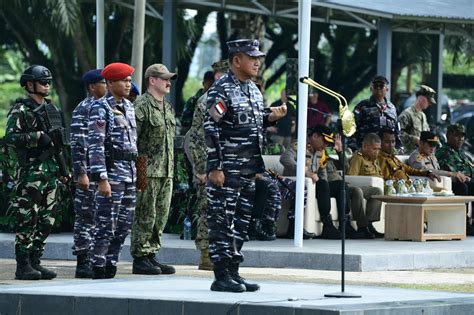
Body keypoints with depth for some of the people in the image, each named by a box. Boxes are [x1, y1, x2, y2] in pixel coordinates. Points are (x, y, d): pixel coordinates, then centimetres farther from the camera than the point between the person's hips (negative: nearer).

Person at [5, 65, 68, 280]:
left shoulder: (51, 109, 17)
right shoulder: (20, 110, -6)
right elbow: (10, 137, -17)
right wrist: (37, 137, -21)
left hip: (51, 172, 8)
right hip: (31, 172, -8)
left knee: (46, 221, 7)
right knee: (27, 221, -7)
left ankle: (35, 262, 13)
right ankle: (23, 266, -4)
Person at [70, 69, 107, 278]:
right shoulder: (83, 110, -10)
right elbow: (77, 145, -15)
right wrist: (81, 173, -20)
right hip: (90, 173, -8)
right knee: (86, 216, -5)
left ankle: (94, 261, 14)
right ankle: (83, 263, -3)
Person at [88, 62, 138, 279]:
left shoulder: (128, 107, 16)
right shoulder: (100, 108, -9)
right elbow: (95, 145, -15)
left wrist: (136, 172, 18)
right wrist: (101, 178, -21)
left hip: (129, 176, 8)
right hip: (112, 174, -8)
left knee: (124, 226, 9)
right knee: (106, 226, -7)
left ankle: (111, 268, 15)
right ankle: (99, 270, -3)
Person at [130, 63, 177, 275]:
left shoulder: (168, 107, 18)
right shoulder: (141, 106, -10)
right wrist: (138, 169, -17)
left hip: (166, 172, 9)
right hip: (148, 171, -9)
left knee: (161, 216, 10)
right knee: (145, 217, -6)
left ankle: (151, 255, 16)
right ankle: (140, 258, -2)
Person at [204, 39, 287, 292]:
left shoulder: (253, 90, 15)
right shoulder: (221, 90, -11)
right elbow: (210, 129, -15)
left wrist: (271, 117, 5)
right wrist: (215, 167, -19)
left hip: (248, 171, 9)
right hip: (227, 171, -9)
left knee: (241, 222, 11)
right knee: (222, 221, -5)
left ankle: (233, 272, 17)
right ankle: (221, 276, -3)